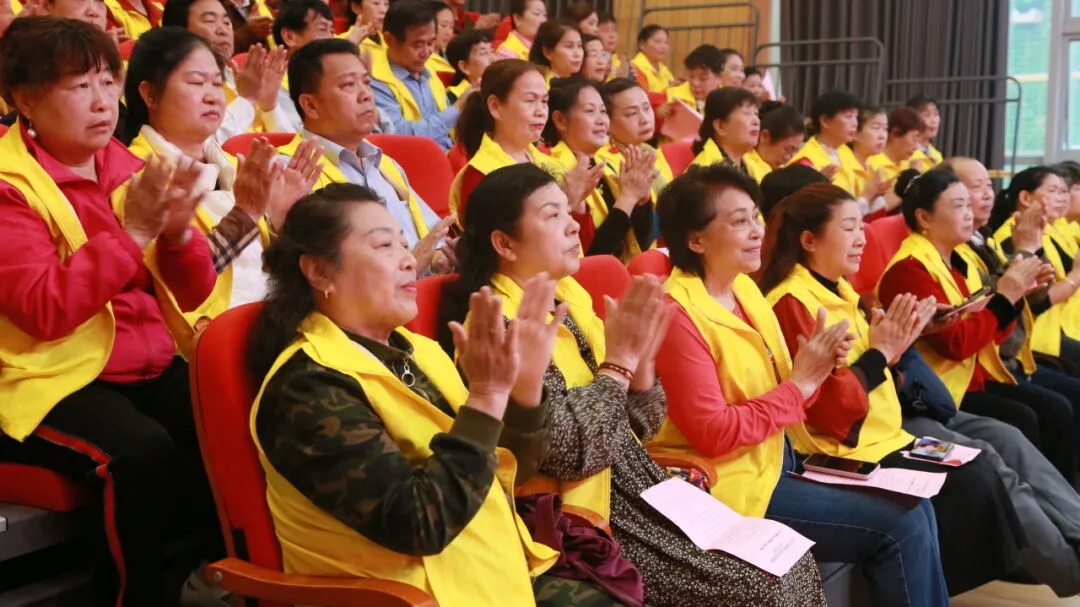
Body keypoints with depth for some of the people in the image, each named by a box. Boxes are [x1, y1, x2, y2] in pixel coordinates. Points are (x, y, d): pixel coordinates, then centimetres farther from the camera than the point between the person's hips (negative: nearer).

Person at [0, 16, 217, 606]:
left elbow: (194, 295, 8)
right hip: (54, 378, -5)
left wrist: (178, 230, -12)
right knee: (140, 452, -31)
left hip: (151, 365, 6)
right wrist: (134, 230, -25)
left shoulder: (125, 166, 8)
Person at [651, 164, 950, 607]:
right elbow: (713, 434, -23)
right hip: (730, 485, -9)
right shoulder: (678, 314, -19)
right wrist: (801, 383, -18)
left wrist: (816, 370, -10)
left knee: (916, 507, 4)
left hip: (776, 460, 9)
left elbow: (781, 395, 12)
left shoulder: (745, 289, 7)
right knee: (899, 526, -10)